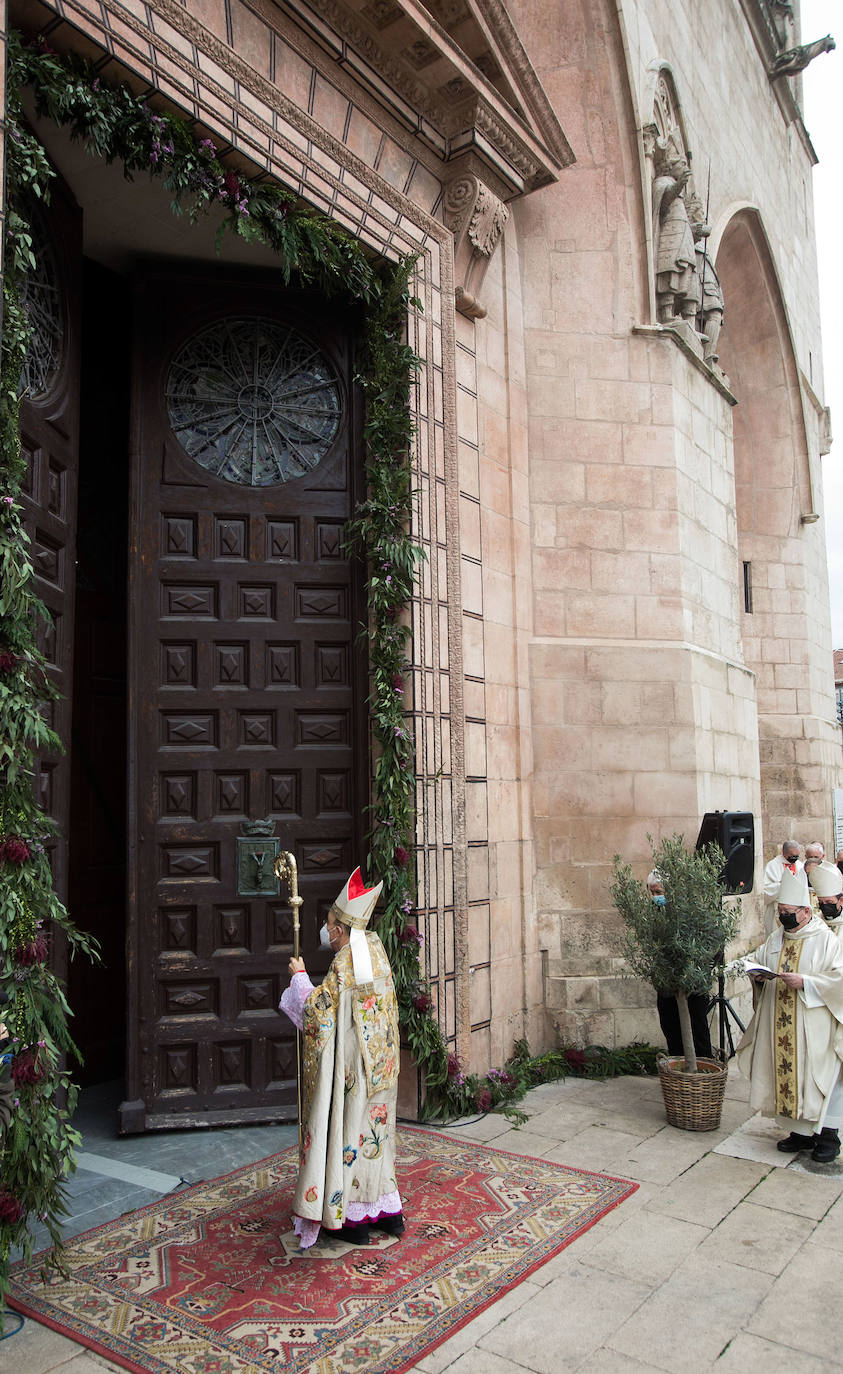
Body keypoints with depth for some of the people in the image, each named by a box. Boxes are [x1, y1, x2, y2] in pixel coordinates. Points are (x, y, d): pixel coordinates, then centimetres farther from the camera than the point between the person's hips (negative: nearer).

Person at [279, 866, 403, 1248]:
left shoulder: (343, 965, -21)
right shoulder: (374, 949, 1)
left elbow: (317, 1010, -18)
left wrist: (299, 975, -6)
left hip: (353, 1066, -8)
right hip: (381, 1064, 8)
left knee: (349, 1133, 5)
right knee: (377, 1130, 18)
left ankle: (354, 1220, 16)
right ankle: (388, 1211, 27)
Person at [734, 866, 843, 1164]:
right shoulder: (776, 938, 10)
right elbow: (755, 959, 20)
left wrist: (804, 982, -22)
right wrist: (756, 972, -1)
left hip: (814, 1027, -5)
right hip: (781, 1024, 6)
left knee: (818, 1076, -1)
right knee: (788, 1074, 7)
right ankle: (803, 1131, 20)